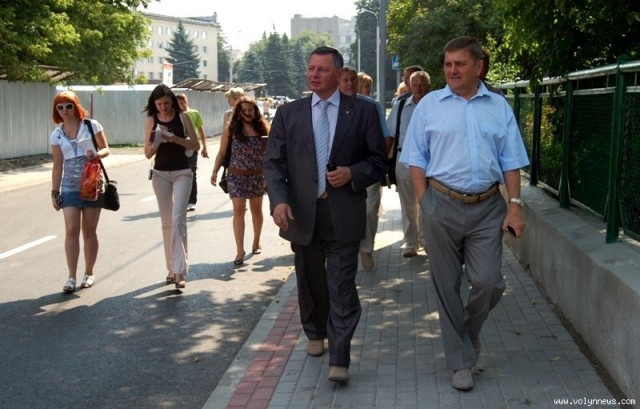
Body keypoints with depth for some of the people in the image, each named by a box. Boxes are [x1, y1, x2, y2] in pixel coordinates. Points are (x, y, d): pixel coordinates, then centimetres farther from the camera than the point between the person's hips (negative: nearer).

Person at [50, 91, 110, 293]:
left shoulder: (91, 126, -3)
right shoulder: (56, 135, 5)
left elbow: (106, 149, 1)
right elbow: (57, 166, 8)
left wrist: (97, 154, -22)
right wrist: (54, 192, 5)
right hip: (69, 187, 2)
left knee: (89, 231, 5)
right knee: (71, 230, -8)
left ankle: (89, 274, 19)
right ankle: (71, 277, -5)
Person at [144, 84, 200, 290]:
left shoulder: (182, 117, -3)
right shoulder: (152, 121, 2)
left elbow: (195, 145, -4)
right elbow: (148, 153, 3)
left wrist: (175, 139, -17)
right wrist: (157, 143, -17)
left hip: (182, 173, -3)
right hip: (160, 174, 3)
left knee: (178, 220, -12)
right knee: (167, 223, 9)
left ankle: (180, 271, -12)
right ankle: (172, 268, 19)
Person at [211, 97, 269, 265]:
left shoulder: (262, 128, 1)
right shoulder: (231, 129, -2)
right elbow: (222, 152, 2)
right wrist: (215, 171, -9)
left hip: (258, 176, 1)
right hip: (237, 175, -1)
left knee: (256, 210, 13)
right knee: (238, 210, -6)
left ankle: (256, 242, 32)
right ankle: (240, 250, -4)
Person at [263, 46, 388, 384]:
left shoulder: (362, 112, 2)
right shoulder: (288, 113, 6)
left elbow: (379, 160, 4)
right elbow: (273, 163, 3)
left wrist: (353, 173, -15)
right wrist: (279, 200, -13)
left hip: (343, 214, -2)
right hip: (301, 213, 3)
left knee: (342, 288, -4)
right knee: (310, 283, 17)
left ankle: (339, 361, 0)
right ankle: (315, 334, 41)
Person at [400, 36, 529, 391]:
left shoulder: (499, 107, 7)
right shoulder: (429, 105, 3)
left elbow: (510, 161, 8)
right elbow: (416, 159, 4)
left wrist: (515, 205, 0)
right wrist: (424, 204, -4)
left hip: (487, 206, 1)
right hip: (442, 204, -1)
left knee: (489, 283, -2)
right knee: (447, 286, 6)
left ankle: (468, 331, 30)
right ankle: (461, 361, 21)